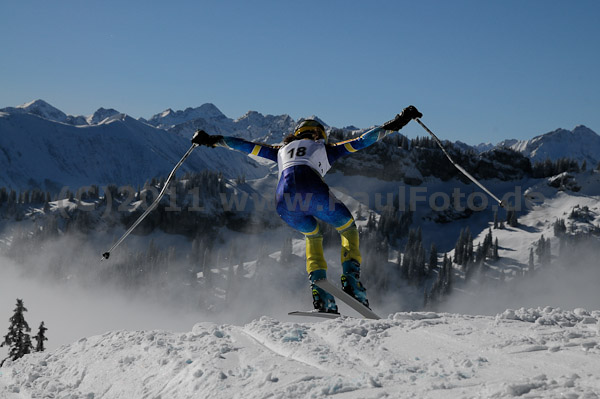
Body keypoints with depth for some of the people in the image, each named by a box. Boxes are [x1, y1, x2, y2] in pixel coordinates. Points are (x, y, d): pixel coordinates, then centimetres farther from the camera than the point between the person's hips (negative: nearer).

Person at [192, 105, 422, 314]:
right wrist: (394, 125, 29)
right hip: (312, 191, -3)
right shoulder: (324, 148, 28)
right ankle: (350, 279, 0)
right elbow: (361, 141, 23)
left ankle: (320, 290, 14)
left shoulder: (282, 150, 36)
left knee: (312, 235, 31)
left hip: (284, 202, 3)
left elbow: (245, 145, 40)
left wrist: (212, 140, 50)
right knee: (348, 229, 22)